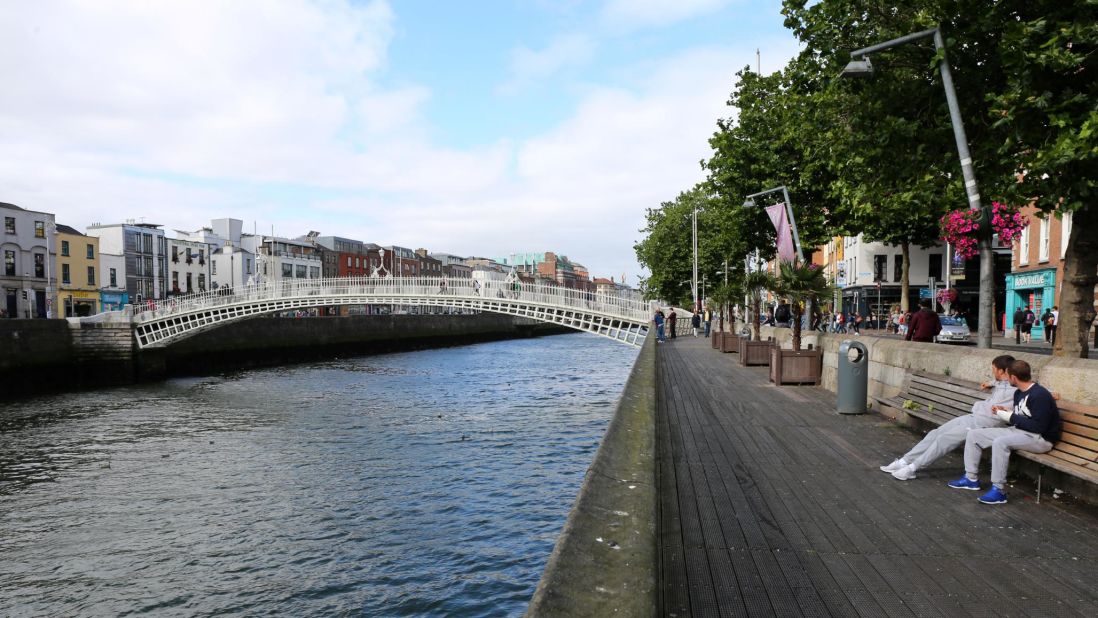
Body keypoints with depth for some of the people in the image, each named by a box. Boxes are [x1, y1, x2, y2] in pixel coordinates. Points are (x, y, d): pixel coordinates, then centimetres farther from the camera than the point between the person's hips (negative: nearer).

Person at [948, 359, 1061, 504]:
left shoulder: (1040, 395, -19)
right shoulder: (1019, 393, 10)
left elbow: (1038, 427, -25)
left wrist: (1011, 417, -19)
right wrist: (1006, 411, 1)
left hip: (1040, 439, -10)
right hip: (1018, 431, 10)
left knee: (1000, 442, -37)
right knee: (974, 434, 1)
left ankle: (998, 491, -28)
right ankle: (971, 479, 9)